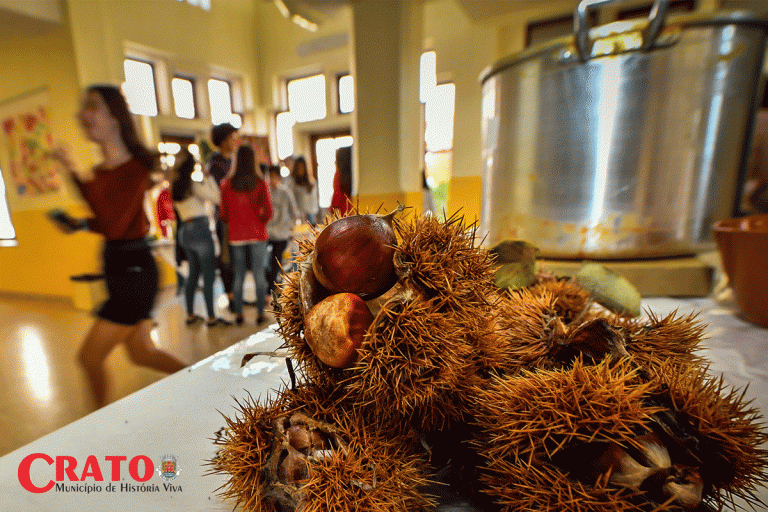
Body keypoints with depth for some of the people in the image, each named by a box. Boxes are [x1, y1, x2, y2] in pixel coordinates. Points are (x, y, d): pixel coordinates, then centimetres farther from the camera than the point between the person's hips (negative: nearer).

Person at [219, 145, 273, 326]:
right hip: (257, 234, -1)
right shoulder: (261, 183, -6)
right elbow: (268, 212, -8)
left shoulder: (226, 184, -2)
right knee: (259, 274, 6)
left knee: (238, 275, 11)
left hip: (236, 235, 1)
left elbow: (223, 213, 2)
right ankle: (260, 313, 11)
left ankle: (238, 313, 18)